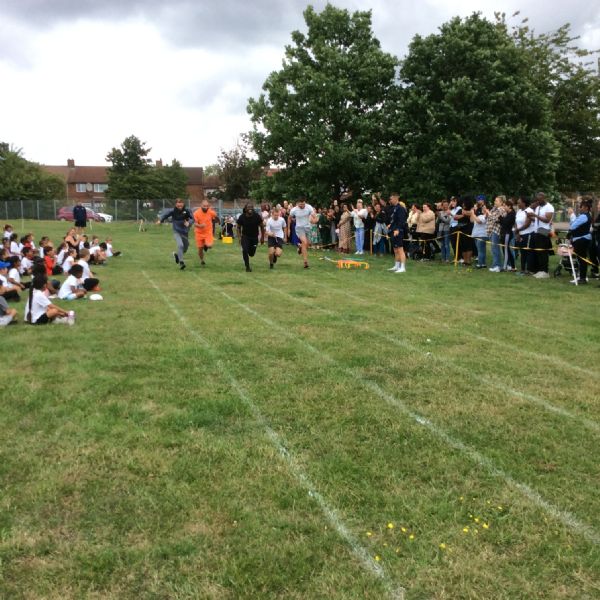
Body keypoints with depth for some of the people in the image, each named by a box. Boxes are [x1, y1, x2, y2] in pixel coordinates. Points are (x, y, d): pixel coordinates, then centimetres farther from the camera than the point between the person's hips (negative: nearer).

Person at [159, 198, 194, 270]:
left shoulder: (187, 210, -12)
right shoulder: (173, 211, -11)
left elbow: (192, 218, -5)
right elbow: (166, 215, 6)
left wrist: (189, 222, -24)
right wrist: (161, 220, 13)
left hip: (185, 232, 3)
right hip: (176, 232, -3)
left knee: (185, 248, 14)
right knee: (180, 245, -24)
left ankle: (176, 255, 44)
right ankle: (181, 262, -19)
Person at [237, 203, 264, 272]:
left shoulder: (257, 216, -16)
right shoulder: (242, 217, -15)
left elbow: (262, 226, -2)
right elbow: (238, 227, 1)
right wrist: (239, 237, -9)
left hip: (254, 237, 1)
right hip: (245, 236, -1)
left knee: (252, 253, 7)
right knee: (245, 251, -19)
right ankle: (247, 267, -3)